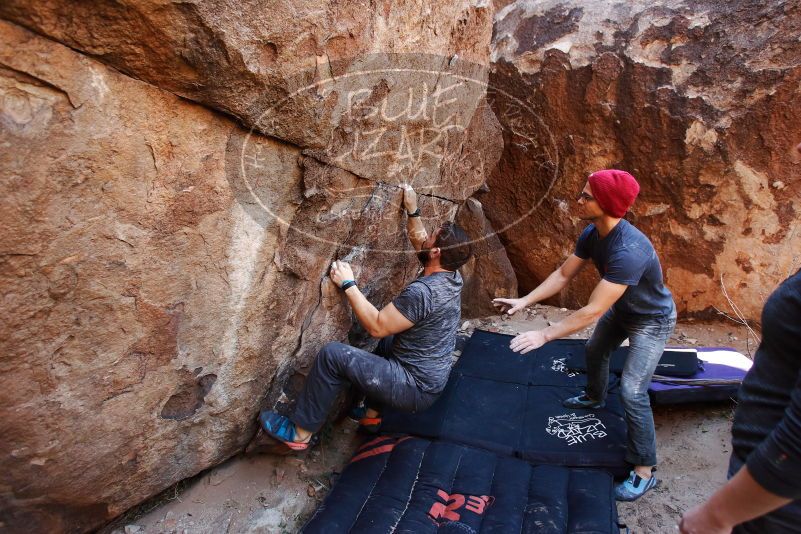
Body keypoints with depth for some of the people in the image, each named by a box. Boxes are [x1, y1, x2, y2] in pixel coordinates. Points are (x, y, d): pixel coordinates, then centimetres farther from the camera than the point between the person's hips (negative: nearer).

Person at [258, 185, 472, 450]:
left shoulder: (422, 291, -28)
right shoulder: (451, 275, -1)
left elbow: (376, 326, -23)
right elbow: (420, 243, 18)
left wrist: (348, 284, -16)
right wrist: (413, 211, 17)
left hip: (416, 389, -9)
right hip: (433, 377, 9)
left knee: (333, 354, -14)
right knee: (388, 341, 35)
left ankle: (300, 433, 2)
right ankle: (372, 412, 38)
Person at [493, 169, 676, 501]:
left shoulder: (629, 251, -43)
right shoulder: (592, 234, -16)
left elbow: (592, 312, -43)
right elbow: (563, 275, -8)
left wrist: (544, 335, -40)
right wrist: (524, 301, -17)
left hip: (652, 320, -8)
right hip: (621, 310, 9)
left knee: (632, 392, -12)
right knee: (595, 350, 26)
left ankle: (645, 471, 6)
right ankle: (595, 398, 56)